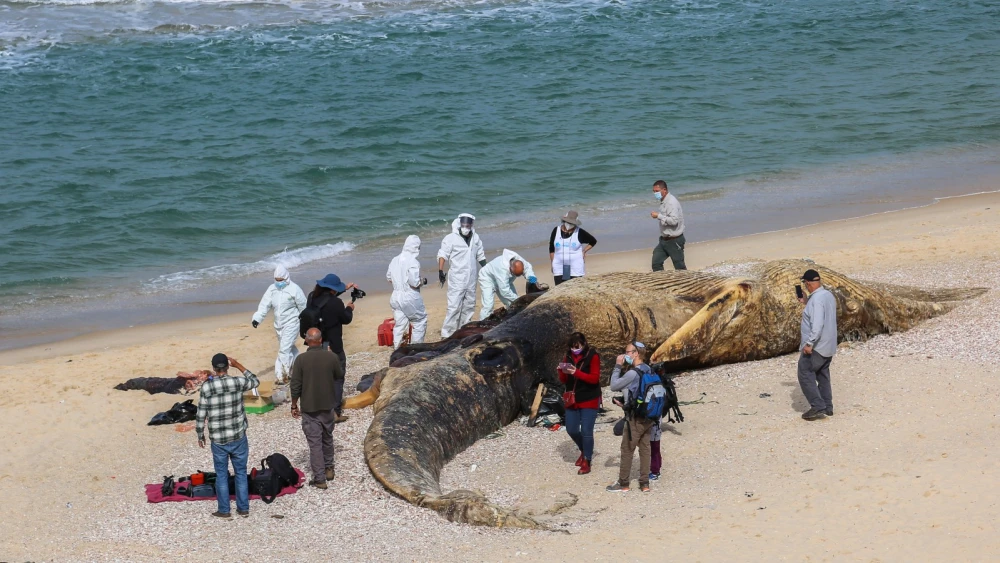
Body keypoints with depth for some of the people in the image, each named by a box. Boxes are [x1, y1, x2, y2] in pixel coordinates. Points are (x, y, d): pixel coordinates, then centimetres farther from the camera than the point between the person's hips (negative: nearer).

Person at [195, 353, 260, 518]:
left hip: (218, 440, -1)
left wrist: (200, 435, 6)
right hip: (239, 437, 1)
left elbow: (201, 415, -7)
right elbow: (255, 381, 14)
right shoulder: (238, 382, -10)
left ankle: (224, 510, 16)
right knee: (241, 473, 13)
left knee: (221, 475, 10)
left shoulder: (207, 387, -12)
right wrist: (238, 365, 17)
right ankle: (243, 508, 18)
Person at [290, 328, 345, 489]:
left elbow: (295, 386, -10)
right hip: (328, 406, 3)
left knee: (315, 443, 1)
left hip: (309, 408, -3)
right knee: (327, 438, 23)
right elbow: (340, 377, 10)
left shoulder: (301, 360, -13)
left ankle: (319, 479, 0)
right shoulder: (331, 358, -8)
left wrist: (294, 406, 2)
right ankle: (329, 469, 35)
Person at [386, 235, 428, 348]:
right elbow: (414, 282, -20)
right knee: (420, 321, 11)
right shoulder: (413, 262, -18)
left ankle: (397, 347, 15)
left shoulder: (395, 260, 3)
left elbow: (389, 277, 12)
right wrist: (423, 281, -1)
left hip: (396, 297, 6)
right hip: (410, 298, -6)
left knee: (400, 324, 13)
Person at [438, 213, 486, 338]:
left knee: (469, 306, 11)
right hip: (457, 279, -6)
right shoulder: (451, 238, -7)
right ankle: (447, 334, -10)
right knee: (454, 306, -12)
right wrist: (440, 271, -21)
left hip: (471, 279, 6)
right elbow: (442, 255, -10)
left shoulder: (475, 238, 10)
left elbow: (480, 256, 21)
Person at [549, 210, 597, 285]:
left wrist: (584, 251, 1)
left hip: (575, 269, -2)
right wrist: (552, 264, 6)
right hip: (559, 268, 2)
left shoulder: (579, 232, -2)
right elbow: (551, 249, 10)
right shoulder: (556, 231, 3)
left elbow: (593, 241, 11)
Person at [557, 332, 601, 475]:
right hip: (572, 400, 5)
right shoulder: (568, 356, 4)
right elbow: (563, 381, 5)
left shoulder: (593, 356, -11)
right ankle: (584, 450, 36)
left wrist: (576, 372, -30)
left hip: (589, 400, -5)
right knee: (571, 430, 10)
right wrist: (562, 372, -18)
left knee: (586, 431, -6)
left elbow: (594, 378, -18)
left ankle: (587, 462, 7)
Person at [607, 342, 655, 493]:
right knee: (645, 449, 9)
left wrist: (617, 366, -7)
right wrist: (626, 404, 16)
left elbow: (614, 386, -11)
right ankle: (644, 483, 11)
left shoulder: (632, 373, -19)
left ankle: (623, 483, 9)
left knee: (627, 450, 3)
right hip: (648, 416, 7)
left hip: (635, 418, -7)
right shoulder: (648, 371, 6)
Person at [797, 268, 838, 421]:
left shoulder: (816, 299, -22)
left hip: (815, 346, -10)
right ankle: (827, 407, 19)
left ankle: (818, 407, -9)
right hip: (827, 346, 10)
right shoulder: (828, 295, 8)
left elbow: (817, 324, -29)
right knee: (823, 376, 17)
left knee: (805, 375, -4)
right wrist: (807, 303, 26)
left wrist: (809, 343, -29)